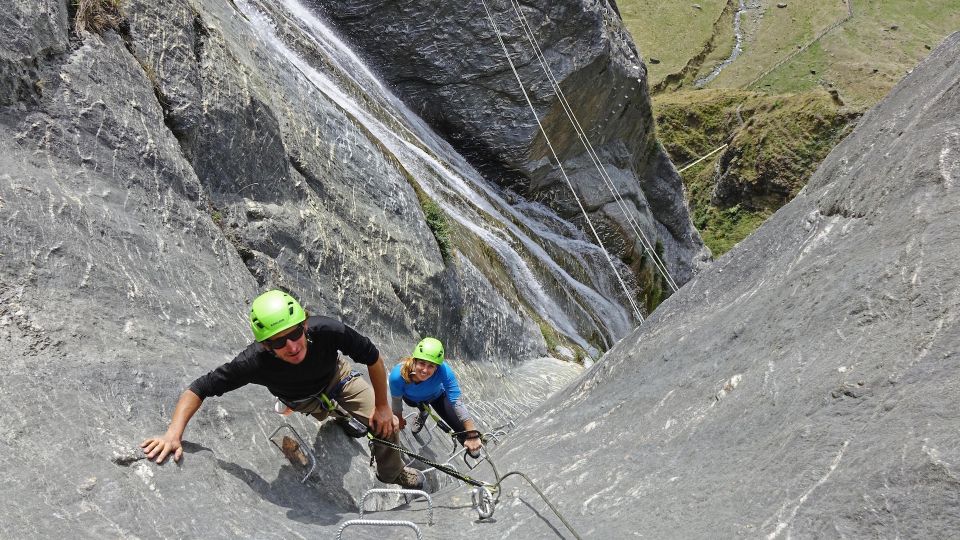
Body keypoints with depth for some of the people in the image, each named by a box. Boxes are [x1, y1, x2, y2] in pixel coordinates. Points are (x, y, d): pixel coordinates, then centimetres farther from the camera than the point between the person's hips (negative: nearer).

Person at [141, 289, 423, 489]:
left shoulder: (328, 330, -43)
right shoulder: (255, 362, -44)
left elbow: (373, 358, -27)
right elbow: (199, 388, -34)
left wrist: (382, 406, -18)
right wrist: (173, 433, -49)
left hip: (337, 378, 0)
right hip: (303, 402, 1)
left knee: (386, 425, -6)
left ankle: (393, 474, 26)